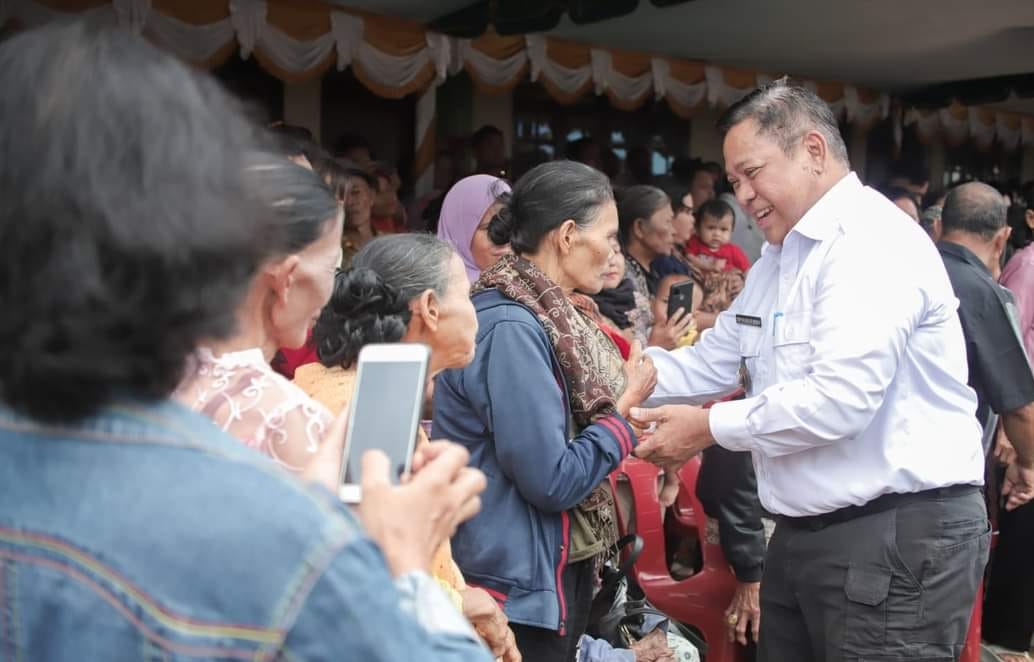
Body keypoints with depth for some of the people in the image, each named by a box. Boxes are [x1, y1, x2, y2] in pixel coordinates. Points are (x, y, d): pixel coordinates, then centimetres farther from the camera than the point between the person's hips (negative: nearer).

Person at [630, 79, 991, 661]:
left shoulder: (875, 243, -16)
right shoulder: (780, 259, 17)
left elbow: (840, 398, -26)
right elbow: (711, 362, 14)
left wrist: (712, 427, -17)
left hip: (901, 534, -9)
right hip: (804, 531, 10)